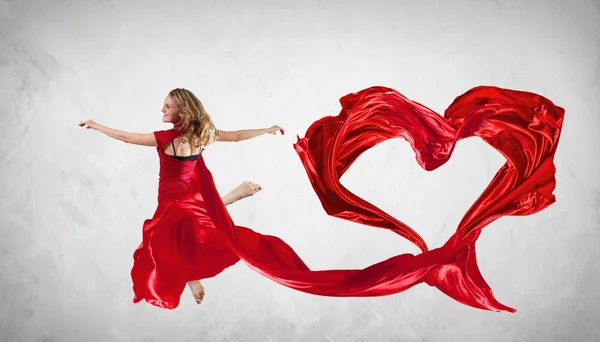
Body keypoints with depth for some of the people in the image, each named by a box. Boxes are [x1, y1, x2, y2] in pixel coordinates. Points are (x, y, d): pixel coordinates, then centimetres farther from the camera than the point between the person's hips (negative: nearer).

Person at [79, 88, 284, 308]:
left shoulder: (167, 138, -22)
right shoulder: (202, 133, -5)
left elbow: (125, 137, -18)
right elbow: (237, 136, 5)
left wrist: (95, 126, -5)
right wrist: (268, 130, 18)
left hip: (173, 199, -7)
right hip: (191, 195, 7)